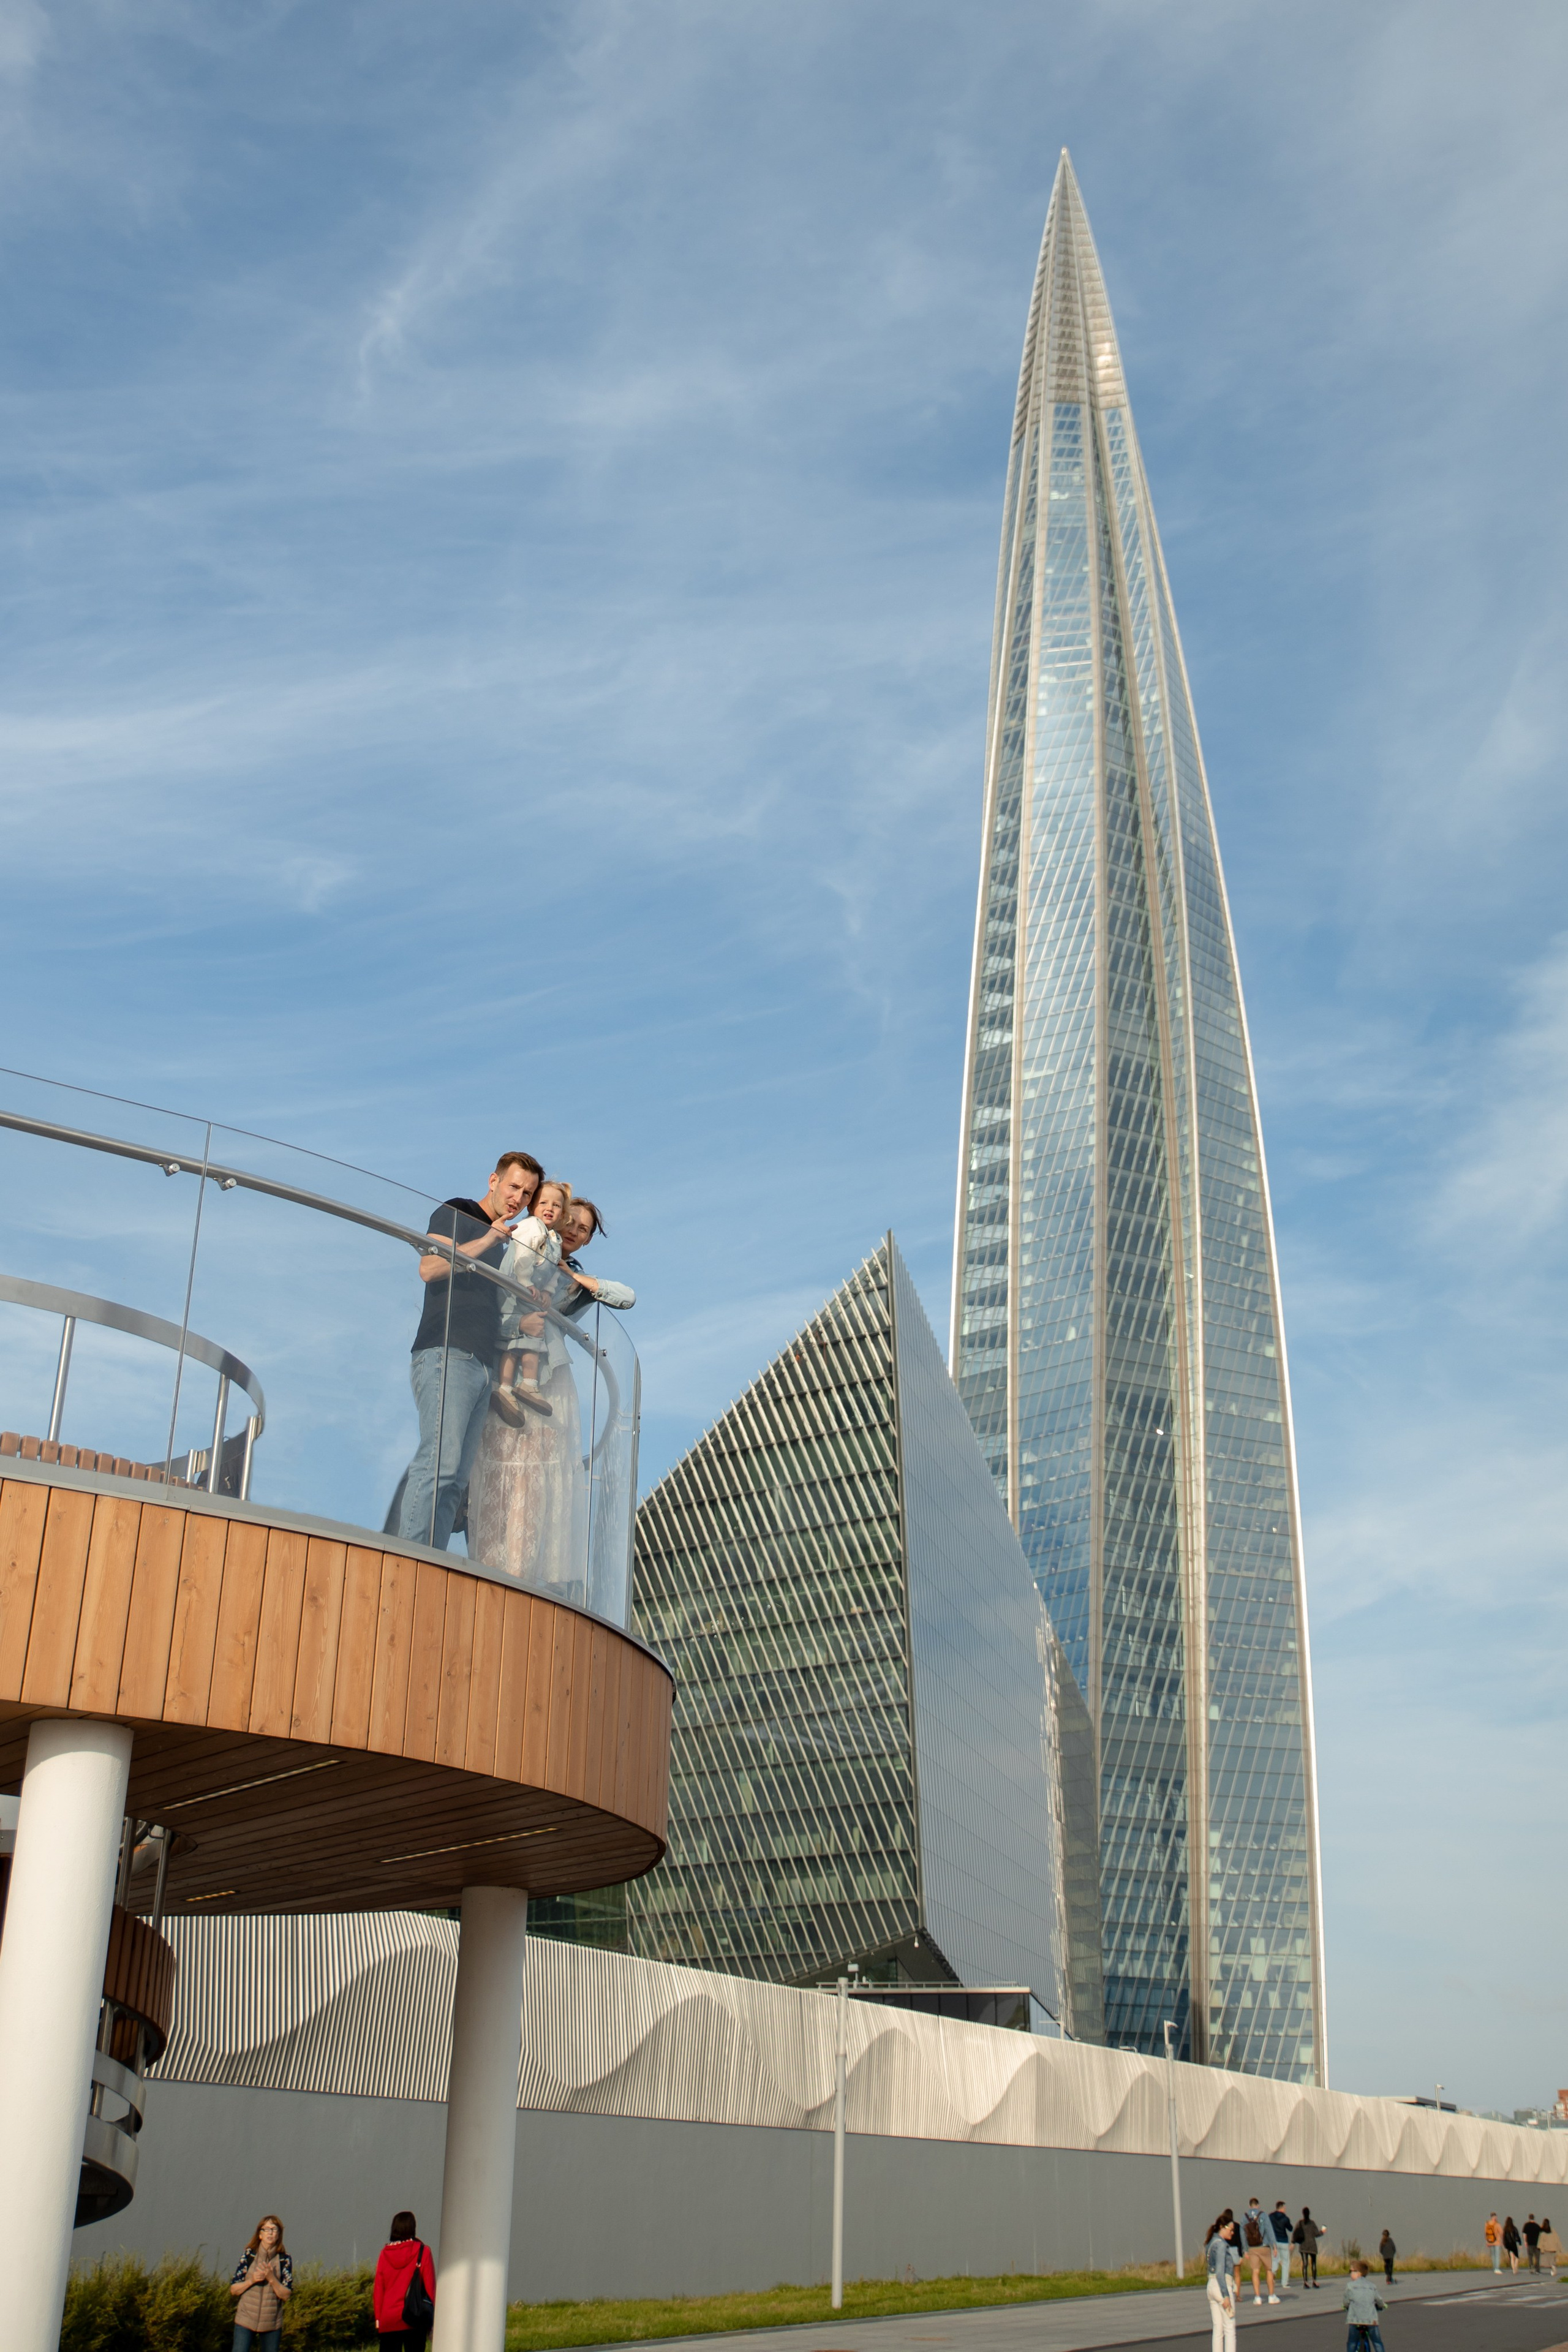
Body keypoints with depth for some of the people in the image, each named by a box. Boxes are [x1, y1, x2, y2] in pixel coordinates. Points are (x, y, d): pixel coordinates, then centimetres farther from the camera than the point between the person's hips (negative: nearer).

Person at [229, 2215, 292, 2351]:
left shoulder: (284, 2260, -1)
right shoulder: (249, 2255, -2)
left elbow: (286, 2295, -3)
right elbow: (233, 2289, 1)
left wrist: (271, 2279, -18)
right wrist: (251, 2281, -16)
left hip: (272, 2324, 1)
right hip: (246, 2320, -1)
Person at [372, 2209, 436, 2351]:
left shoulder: (385, 2254, 4)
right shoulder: (422, 2252, -2)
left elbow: (378, 2289, 4)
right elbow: (430, 2286, -1)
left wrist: (378, 2318, 9)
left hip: (388, 2321, 2)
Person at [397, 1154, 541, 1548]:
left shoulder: (501, 1245, 29)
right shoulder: (455, 1213, 6)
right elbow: (429, 1268, -10)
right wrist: (488, 1240, -11)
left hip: (482, 1364, 9)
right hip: (447, 1353, -8)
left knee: (456, 1481, -2)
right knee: (440, 1461, -22)